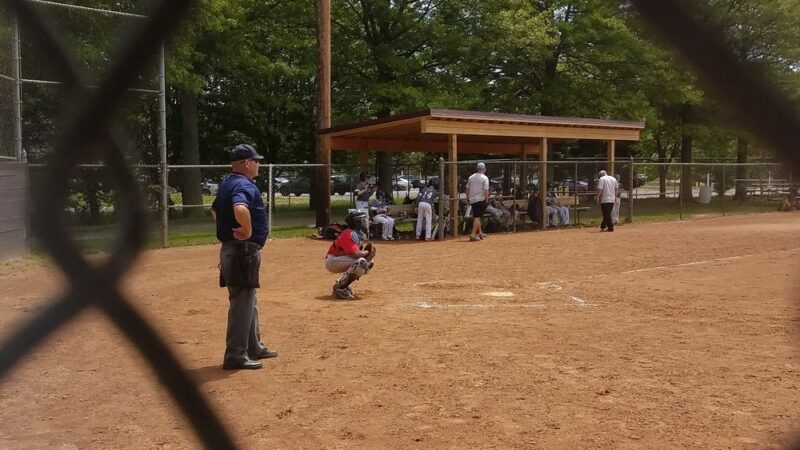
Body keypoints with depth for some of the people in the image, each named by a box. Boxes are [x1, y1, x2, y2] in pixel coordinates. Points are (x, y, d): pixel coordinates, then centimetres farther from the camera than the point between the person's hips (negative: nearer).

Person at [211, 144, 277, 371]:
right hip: (243, 250, -11)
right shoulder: (244, 185, -17)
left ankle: (254, 347, 30)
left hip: (230, 248, 11)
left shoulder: (227, 184, 15)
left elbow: (215, 209, 29)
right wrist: (248, 231, -24)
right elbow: (240, 209, -38)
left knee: (249, 301, 19)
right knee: (242, 303, -4)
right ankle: (235, 355, 1)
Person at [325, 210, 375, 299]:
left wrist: (368, 256, -10)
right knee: (361, 262, -29)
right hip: (332, 261, -10)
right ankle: (340, 288, -18)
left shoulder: (360, 234, 7)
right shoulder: (349, 234, -23)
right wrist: (367, 252, -15)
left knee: (369, 262, 12)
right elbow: (355, 254, -34)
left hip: (341, 260, 10)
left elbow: (359, 253, 11)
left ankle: (341, 282, 12)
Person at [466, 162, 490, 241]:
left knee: (476, 216, 17)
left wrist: (468, 199, 19)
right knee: (477, 217, -8)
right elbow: (486, 190, -13)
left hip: (472, 200, 6)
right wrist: (486, 200, -6)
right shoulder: (484, 178, -7)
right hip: (480, 199, -6)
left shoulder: (471, 177, 9)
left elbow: (467, 189, 11)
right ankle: (473, 235, -16)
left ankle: (480, 233, 29)